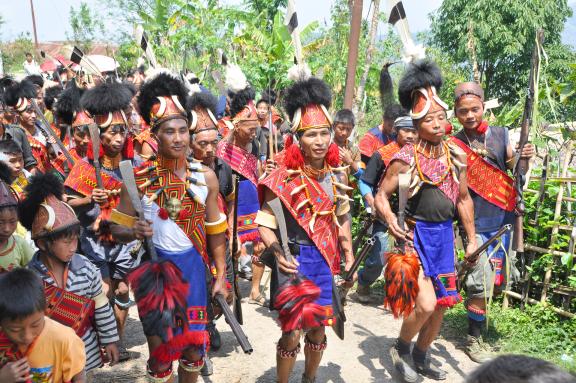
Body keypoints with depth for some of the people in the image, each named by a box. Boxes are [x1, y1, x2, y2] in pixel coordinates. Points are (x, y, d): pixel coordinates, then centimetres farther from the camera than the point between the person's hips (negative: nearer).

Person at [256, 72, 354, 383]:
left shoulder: (338, 175, 1)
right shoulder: (284, 178, -14)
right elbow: (265, 224, -14)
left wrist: (350, 259, 11)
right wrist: (279, 254, -31)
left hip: (326, 261, 5)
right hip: (294, 260, -5)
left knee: (319, 329, 17)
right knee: (293, 333, -2)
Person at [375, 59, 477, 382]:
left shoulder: (457, 156, 2)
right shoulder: (406, 158, -13)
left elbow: (464, 199, 12)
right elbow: (382, 195, -8)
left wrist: (472, 240, 12)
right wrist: (391, 220, -28)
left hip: (445, 235, 6)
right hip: (416, 234, -5)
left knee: (442, 304, 12)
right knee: (426, 303, -15)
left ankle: (421, 357, 34)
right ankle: (401, 348, 15)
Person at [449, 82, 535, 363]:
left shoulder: (500, 134, 3)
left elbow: (514, 169, 5)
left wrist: (522, 157, -16)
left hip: (504, 220, 4)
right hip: (476, 223, -4)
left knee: (497, 283, 12)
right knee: (482, 285, -5)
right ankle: (473, 339, 12)